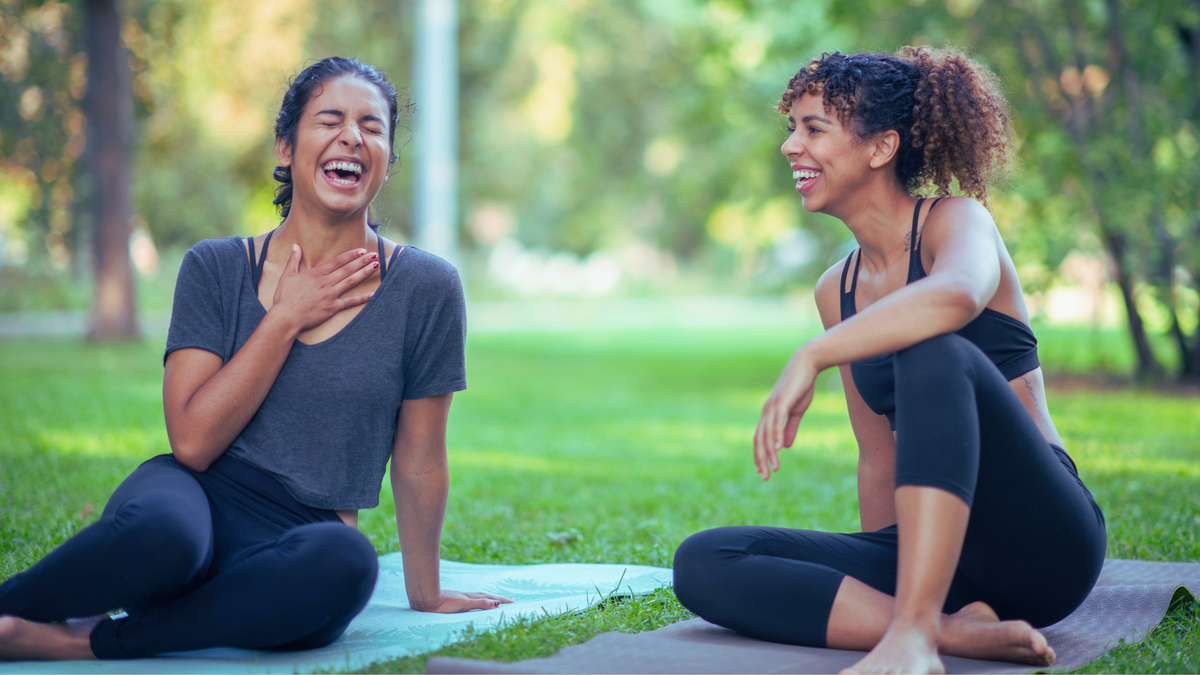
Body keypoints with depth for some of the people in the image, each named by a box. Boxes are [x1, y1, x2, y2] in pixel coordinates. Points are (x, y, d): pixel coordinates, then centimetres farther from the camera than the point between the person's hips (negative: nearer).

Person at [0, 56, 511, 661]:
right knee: (162, 531, -40)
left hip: (293, 545, 1)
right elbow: (192, 442, -6)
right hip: (197, 499, -1)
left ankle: (77, 642, -27)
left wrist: (424, 593, 16)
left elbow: (417, 464, 9)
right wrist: (286, 319, -7)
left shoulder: (425, 289, 1)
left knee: (347, 564, -39)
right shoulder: (215, 269, 4)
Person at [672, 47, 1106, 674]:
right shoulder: (837, 290, 15)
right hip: (937, 556, 7)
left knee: (935, 353, -33)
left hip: (1046, 538, -7)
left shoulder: (956, 219, -5)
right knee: (702, 563, -12)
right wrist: (874, 575, 19)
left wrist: (810, 357, -33)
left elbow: (955, 296, -33)